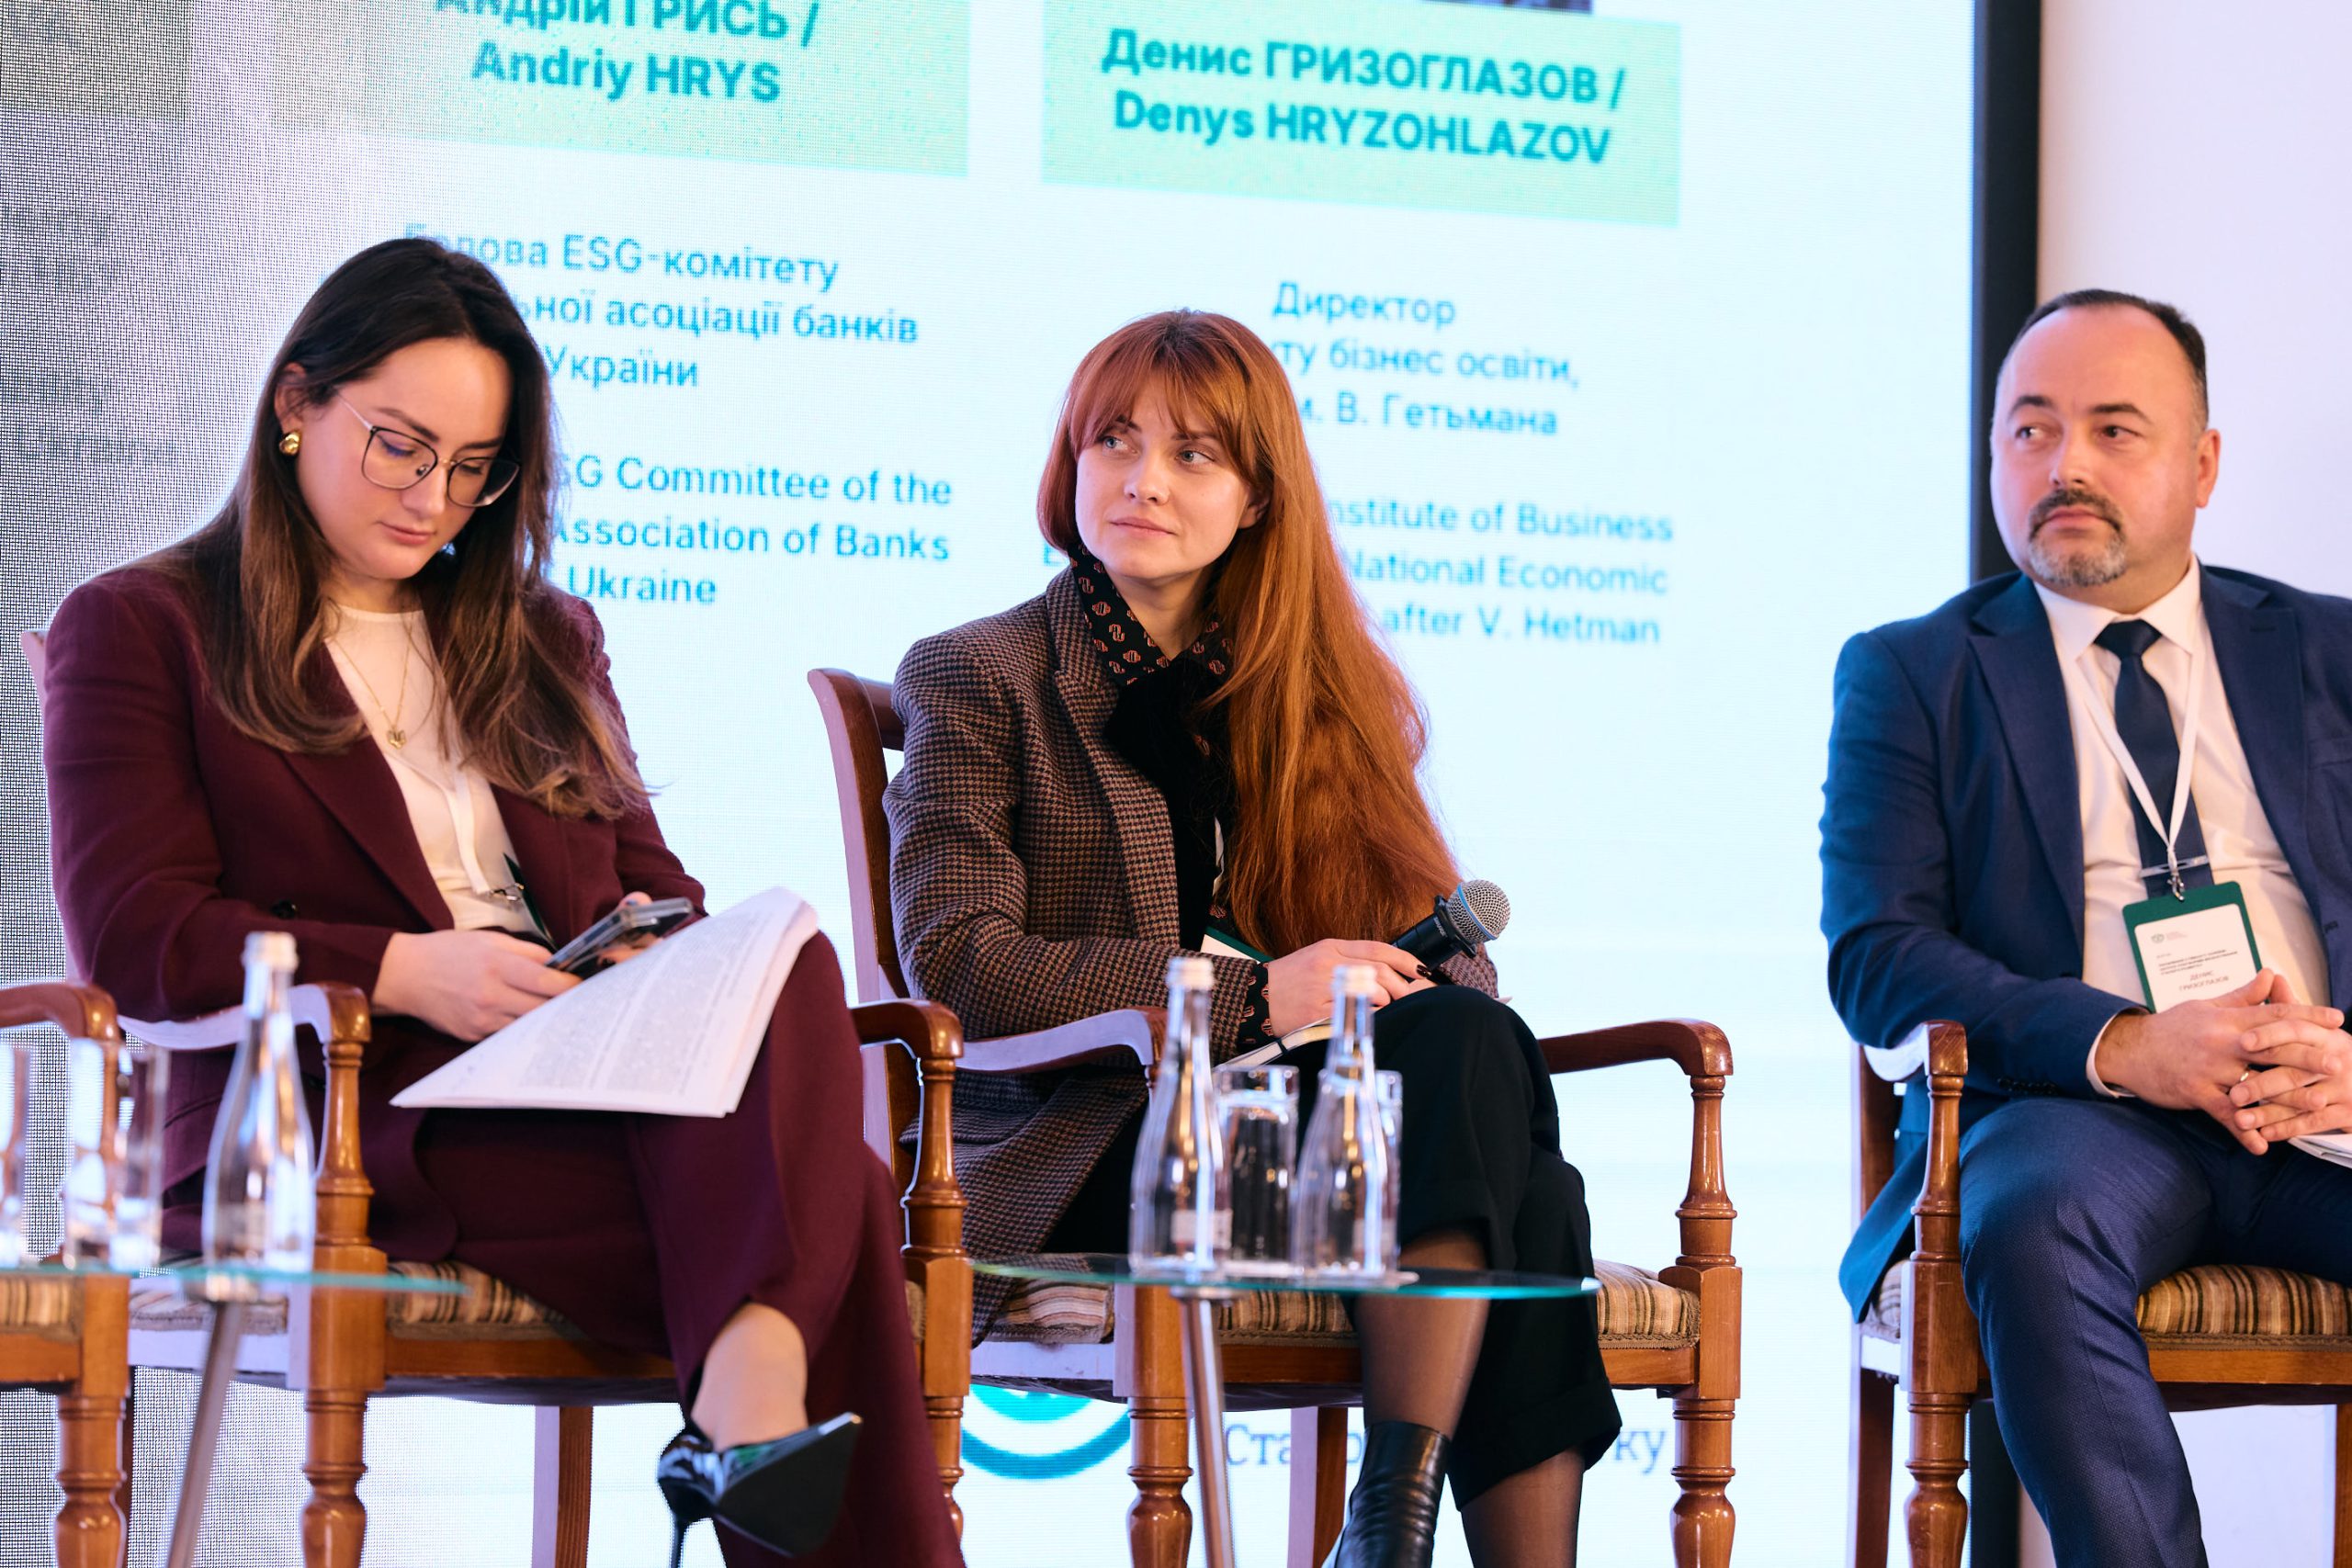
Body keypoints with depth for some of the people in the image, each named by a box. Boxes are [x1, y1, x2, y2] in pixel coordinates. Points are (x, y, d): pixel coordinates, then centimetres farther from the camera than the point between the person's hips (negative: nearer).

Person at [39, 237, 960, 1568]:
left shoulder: (547, 642, 31)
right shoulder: (138, 632, 13)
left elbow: (653, 878, 25)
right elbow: (135, 936, 0)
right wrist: (404, 971, -16)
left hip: (594, 1082, 5)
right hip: (340, 1119, -5)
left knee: (784, 967, -37)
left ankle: (748, 1421, -54)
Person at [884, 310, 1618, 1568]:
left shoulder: (1328, 694, 23)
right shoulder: (977, 680, 9)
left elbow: (1446, 941, 19)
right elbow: (955, 963, -5)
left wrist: (1404, 982, -9)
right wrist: (1250, 1000, -15)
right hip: (1082, 1154, -4)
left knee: (1499, 1117, -31)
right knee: (1470, 1053, -30)